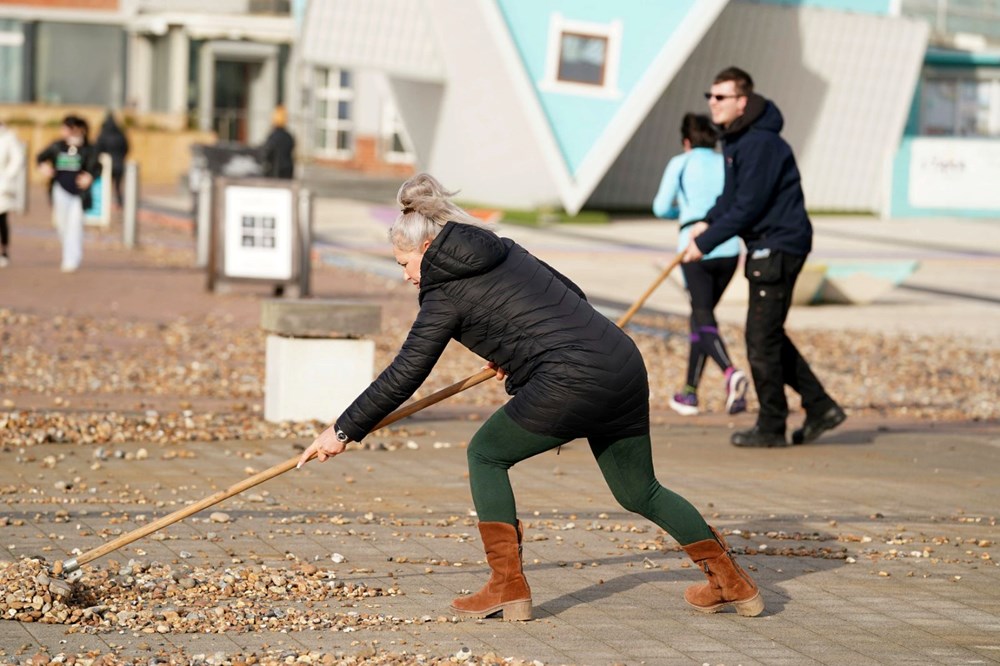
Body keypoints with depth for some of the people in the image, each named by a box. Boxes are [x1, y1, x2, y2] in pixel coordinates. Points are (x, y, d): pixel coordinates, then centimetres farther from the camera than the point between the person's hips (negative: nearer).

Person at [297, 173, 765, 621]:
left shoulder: (448, 292, -1)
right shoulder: (506, 251, 19)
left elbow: (403, 376, -1)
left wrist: (344, 431, 5)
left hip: (572, 382, -8)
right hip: (623, 362, 8)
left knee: (485, 454, 10)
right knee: (639, 492, 20)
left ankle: (508, 587, 6)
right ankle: (731, 581, 21)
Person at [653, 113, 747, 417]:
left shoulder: (680, 164, 5)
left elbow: (661, 207, 5)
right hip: (728, 249, 4)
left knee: (704, 319, -4)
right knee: (700, 315, 17)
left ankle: (730, 372, -32)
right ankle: (690, 392, 21)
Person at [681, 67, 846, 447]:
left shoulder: (760, 143, -21)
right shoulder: (734, 139, 11)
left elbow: (748, 206, -23)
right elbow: (732, 194, 19)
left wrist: (706, 243, -18)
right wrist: (708, 222, 2)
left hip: (779, 244, -10)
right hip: (766, 247, 10)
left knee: (762, 338, -5)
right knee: (770, 337, 15)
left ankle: (771, 428, 4)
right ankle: (820, 407, 20)